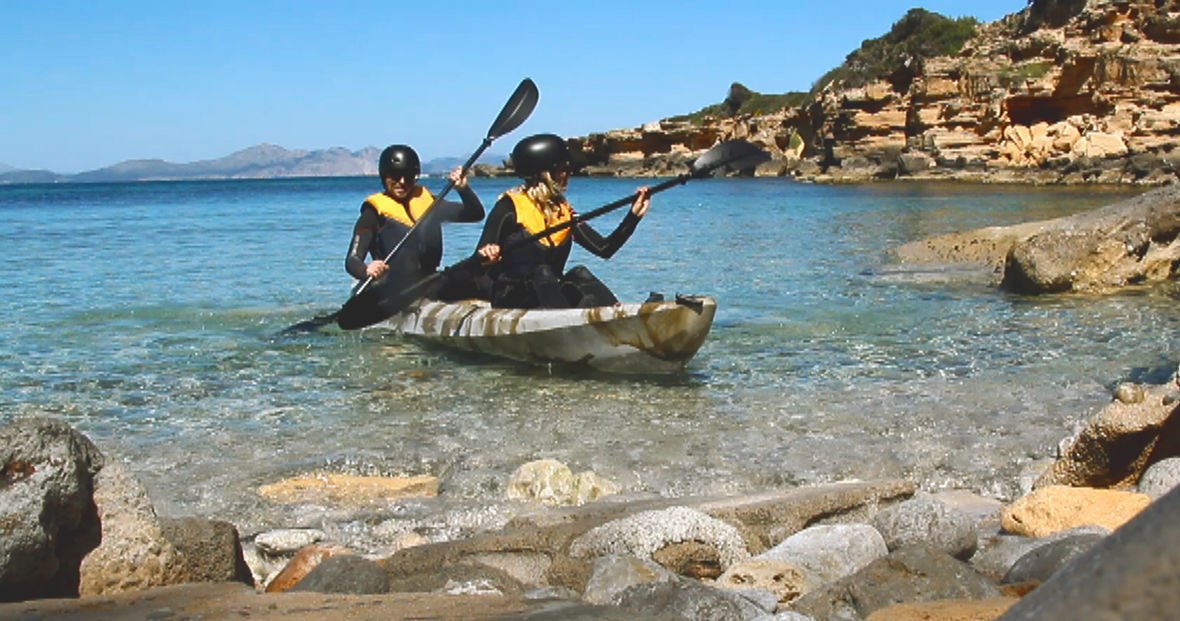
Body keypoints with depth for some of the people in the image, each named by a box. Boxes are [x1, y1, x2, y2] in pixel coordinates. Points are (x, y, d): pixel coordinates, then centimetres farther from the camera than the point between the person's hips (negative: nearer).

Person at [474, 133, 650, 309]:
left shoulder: (563, 210, 13)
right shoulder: (509, 206, -3)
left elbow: (604, 249, 4)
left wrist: (633, 215, -6)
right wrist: (486, 256, -32)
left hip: (552, 293, 5)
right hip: (510, 298, -4)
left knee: (579, 275, -23)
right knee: (543, 273, -31)